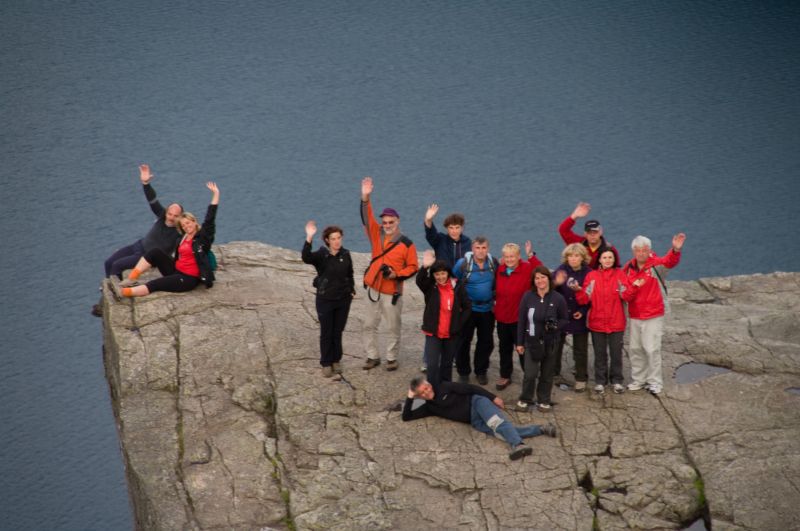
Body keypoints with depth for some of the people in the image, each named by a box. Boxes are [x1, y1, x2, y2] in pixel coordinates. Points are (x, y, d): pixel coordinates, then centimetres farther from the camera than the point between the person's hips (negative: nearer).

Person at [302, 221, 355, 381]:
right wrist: (309, 238, -47)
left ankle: (336, 362, 26)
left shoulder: (346, 255, -1)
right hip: (325, 300, -3)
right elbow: (305, 257, -36)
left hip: (343, 300, 3)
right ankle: (326, 365, 13)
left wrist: (352, 290, 8)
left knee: (338, 332, 13)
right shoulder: (321, 255, -14)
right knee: (326, 333, 4)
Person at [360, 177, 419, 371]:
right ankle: (373, 357, 22)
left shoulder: (407, 244, -9)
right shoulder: (376, 235, 0)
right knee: (369, 325, 10)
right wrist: (365, 198, -26)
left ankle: (391, 358, 20)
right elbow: (367, 218, -12)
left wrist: (397, 274, -20)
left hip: (392, 292, -3)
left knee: (394, 328, 7)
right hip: (374, 289, 3)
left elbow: (412, 267, -3)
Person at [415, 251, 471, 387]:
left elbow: (467, 306, 2)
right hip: (433, 333, -2)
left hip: (452, 334, 2)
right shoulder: (430, 286, -8)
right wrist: (425, 267, -48)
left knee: (447, 363, 16)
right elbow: (419, 280, -30)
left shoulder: (457, 286, -5)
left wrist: (459, 323, -6)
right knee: (432, 364, -9)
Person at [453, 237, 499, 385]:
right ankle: (463, 372, 18)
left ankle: (481, 371, 25)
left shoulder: (494, 263, -4)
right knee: (464, 341, 4)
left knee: (486, 342, 9)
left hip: (487, 309, 3)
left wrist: (494, 298, 6)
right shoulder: (463, 263, -12)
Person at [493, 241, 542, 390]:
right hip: (502, 317, 5)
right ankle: (505, 376, 31)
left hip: (520, 318, -5)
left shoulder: (527, 268, -12)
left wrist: (531, 256, -37)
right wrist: (495, 304, 3)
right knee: (504, 348, 17)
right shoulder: (500, 270, 3)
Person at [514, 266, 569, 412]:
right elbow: (521, 320, 1)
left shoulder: (558, 298, -6)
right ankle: (525, 399, 13)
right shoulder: (528, 297, -4)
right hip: (532, 341, 0)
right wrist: (519, 342, 1)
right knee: (530, 373, -6)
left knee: (547, 374, 10)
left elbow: (565, 319, 4)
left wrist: (555, 325, -18)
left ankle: (544, 400, 26)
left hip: (551, 342, 1)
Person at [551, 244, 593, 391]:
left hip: (579, 317, -2)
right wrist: (556, 283, -26)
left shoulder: (588, 273, -8)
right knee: (556, 345, 11)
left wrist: (583, 311, -14)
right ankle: (554, 374, 25)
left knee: (580, 349, 5)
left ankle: (581, 379, 12)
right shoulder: (561, 270, -2)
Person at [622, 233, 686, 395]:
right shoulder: (629, 267, 2)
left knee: (652, 349, -3)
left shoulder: (656, 264, -11)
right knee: (635, 349, 13)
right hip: (635, 316, 5)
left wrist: (675, 250, -53)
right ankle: (638, 379, 27)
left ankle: (655, 382, 10)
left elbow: (670, 261, -33)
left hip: (653, 316, -5)